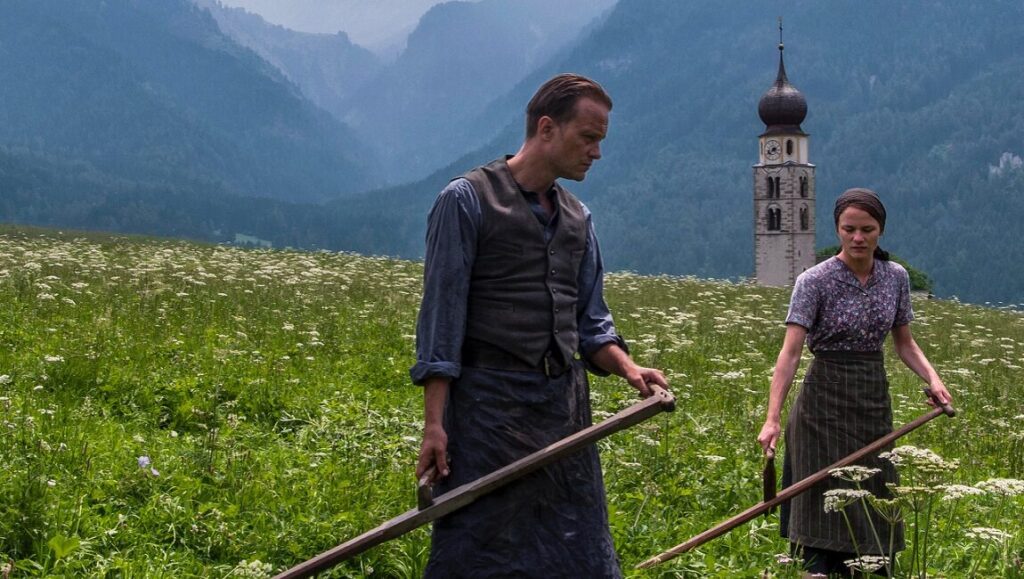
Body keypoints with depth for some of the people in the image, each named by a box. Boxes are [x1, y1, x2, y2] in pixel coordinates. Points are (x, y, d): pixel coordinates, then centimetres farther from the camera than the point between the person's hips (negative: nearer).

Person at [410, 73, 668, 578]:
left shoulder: (576, 217, 16)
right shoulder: (467, 200, -4)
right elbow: (441, 315, -8)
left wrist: (627, 367, -1)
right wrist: (434, 422, -14)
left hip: (566, 405, 7)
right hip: (491, 406, -6)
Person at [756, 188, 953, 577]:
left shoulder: (896, 277, 2)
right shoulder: (815, 281, -13)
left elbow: (904, 342, 12)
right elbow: (790, 351, -19)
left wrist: (932, 378, -7)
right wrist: (773, 418, -28)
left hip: (874, 401, 5)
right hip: (826, 400, -5)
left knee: (870, 506, 8)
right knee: (826, 505, -5)